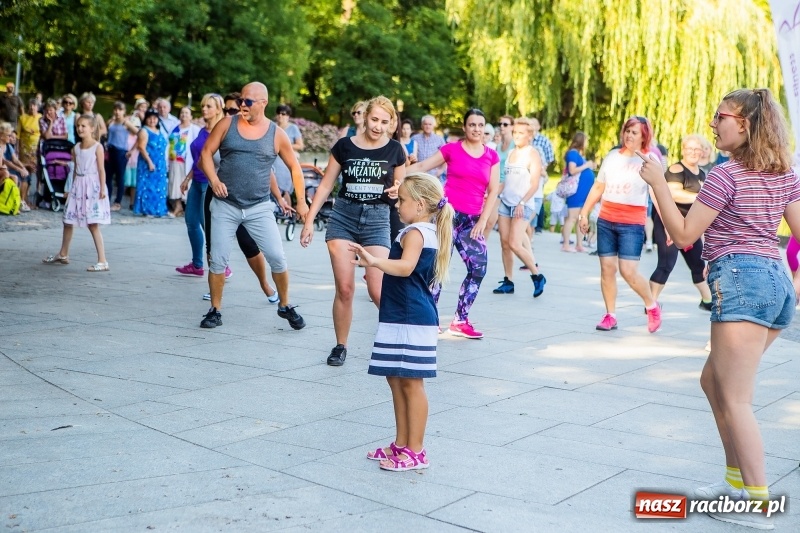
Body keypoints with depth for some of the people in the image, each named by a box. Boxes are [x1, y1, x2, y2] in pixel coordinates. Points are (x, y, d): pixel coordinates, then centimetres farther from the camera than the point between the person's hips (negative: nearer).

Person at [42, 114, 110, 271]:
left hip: (92, 187, -7)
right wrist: (73, 187, 16)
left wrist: (102, 189, -17)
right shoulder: (76, 148, 10)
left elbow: (101, 170, -11)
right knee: (68, 221, 14)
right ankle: (63, 255, 32)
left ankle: (102, 261, -9)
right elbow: (76, 169, 15)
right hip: (78, 187, 7)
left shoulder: (97, 147, -9)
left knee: (93, 225, -10)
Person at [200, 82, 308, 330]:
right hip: (225, 205, 0)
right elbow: (206, 153, 4)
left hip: (259, 208, 0)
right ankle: (215, 310, 16)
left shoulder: (276, 134, 0)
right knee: (218, 260, 1)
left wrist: (301, 201, 6)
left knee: (278, 258, -4)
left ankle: (285, 306, 16)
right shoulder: (227, 124, 1)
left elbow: (295, 167, 9)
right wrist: (213, 179, -13)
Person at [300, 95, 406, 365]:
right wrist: (309, 220, 0)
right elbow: (326, 185, 5)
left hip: (377, 219, 0)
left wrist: (396, 191, -11)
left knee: (378, 291, -9)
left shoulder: (394, 150, 2)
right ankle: (340, 346, 15)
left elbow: (401, 188, 13)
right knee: (344, 288, -1)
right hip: (343, 217, 1)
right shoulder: (344, 146, 0)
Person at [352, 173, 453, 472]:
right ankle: (402, 444, 24)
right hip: (402, 319, 11)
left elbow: (405, 267, -34)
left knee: (410, 382, -5)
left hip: (411, 320, -11)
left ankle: (415, 451, 2)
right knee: (396, 379, 15)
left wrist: (374, 262, -47)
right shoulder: (430, 232, 17)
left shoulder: (415, 232, -15)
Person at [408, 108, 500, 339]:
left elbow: (493, 191, 9)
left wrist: (483, 221, 0)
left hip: (471, 220, 4)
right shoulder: (452, 149, 3)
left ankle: (460, 321, 7)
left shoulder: (491, 156, 11)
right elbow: (421, 166, 3)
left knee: (479, 267, -5)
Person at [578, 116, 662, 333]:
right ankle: (610, 315, 15)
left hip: (632, 223, -4)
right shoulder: (612, 156, 10)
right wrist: (584, 213, 13)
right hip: (606, 220, 4)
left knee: (629, 271, -10)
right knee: (607, 268, 4)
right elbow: (598, 187, 16)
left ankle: (652, 307, 14)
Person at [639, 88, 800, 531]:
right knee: (713, 382, 21)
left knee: (735, 399, -5)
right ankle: (737, 480, 25)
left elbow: (683, 234, -5)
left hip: (741, 281, -9)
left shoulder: (725, 175, -8)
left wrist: (658, 182, -3)